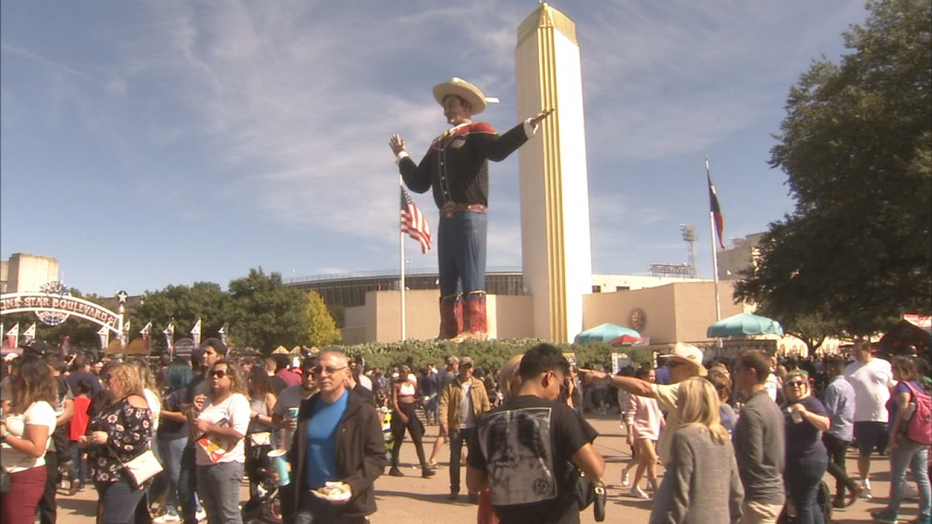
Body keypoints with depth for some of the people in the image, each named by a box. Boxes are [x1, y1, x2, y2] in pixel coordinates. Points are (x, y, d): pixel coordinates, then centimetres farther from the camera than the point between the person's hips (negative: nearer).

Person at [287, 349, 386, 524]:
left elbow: (377, 458, -10)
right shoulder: (308, 407, 6)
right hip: (308, 501, 4)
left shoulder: (362, 411, -9)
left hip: (346, 505, -4)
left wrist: (352, 486, -22)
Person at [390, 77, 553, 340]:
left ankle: (475, 331, -8)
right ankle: (450, 332, 13)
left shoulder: (477, 131, 4)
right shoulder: (439, 143, 24)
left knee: (472, 278, -9)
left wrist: (528, 127, -28)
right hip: (447, 219, 7)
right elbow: (419, 183, 23)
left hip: (470, 216, -7)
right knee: (448, 282, 8)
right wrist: (402, 156, 31)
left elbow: (498, 149, -18)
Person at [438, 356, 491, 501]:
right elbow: (444, 403, -10)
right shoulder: (451, 385, -1)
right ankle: (454, 489, 18)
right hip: (456, 427, -1)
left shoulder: (479, 385, 4)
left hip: (473, 427, 1)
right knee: (455, 459, 8)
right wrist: (443, 420, -24)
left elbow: (485, 404, 2)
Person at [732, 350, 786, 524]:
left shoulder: (751, 410, -21)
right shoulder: (772, 405, 10)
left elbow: (752, 459, -23)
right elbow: (780, 458, 16)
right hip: (775, 492, 10)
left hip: (758, 498, -10)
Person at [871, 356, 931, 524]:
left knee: (898, 477, 2)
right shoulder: (917, 386, 11)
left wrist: (894, 434, -18)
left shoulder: (902, 386, -12)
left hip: (906, 437, -8)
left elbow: (903, 410, -21)